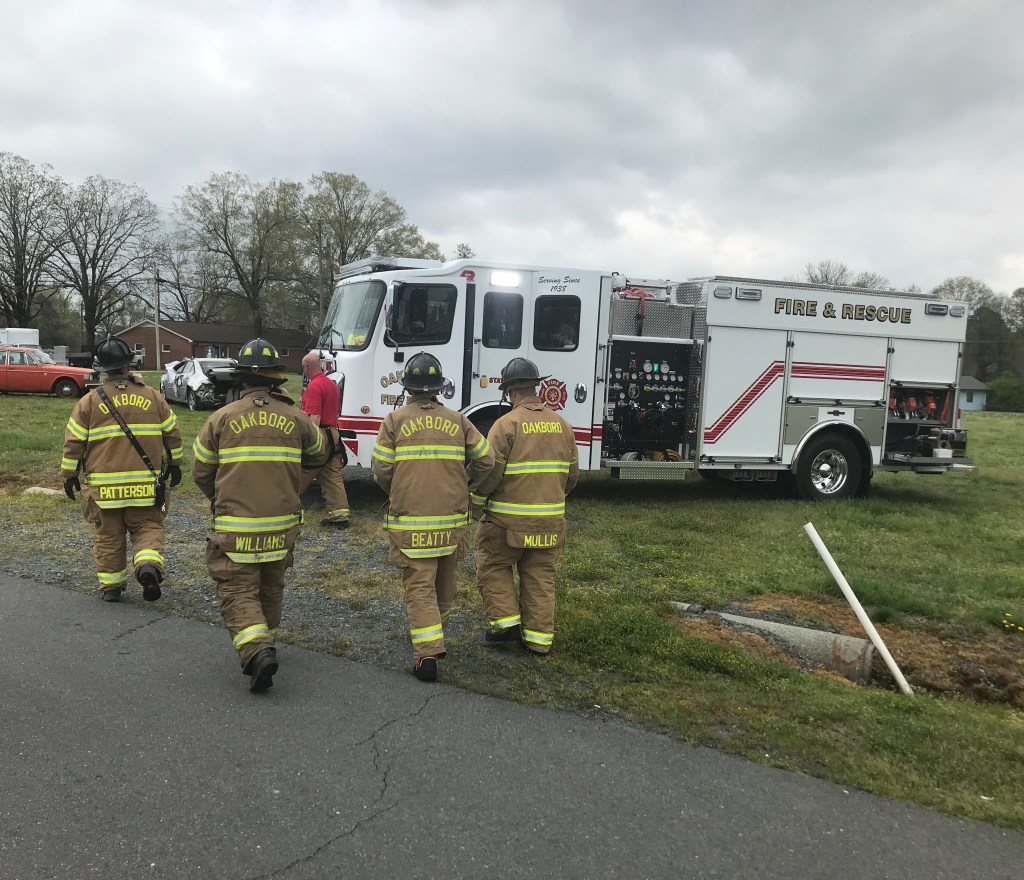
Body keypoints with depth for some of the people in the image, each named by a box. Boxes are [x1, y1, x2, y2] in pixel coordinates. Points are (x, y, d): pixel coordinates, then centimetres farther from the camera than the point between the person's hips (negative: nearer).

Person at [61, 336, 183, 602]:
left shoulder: (90, 401, -2)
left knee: (109, 535, 12)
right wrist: (174, 464, 20)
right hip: (145, 485, 0)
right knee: (148, 528, 10)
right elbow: (172, 433, 7)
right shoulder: (152, 397, 1)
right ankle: (149, 565, -15)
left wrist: (69, 475, 10)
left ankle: (111, 586, 19)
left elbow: (74, 442, 0)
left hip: (104, 486, 0)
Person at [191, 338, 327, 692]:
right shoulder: (296, 418, -1)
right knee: (271, 589, 20)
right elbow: (318, 455, 17)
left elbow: (201, 471, 4)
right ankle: (263, 644, 36)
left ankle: (257, 651, -16)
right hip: (282, 524, 3)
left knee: (238, 591, 3)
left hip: (236, 526, -3)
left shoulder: (222, 418, -5)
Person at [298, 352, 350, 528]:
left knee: (301, 475, 3)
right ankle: (340, 513, 2)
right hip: (334, 433, 9)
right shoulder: (332, 384, 16)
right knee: (333, 475, 5)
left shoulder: (314, 387, -13)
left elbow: (314, 418, -21)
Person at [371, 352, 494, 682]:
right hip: (452, 518, 3)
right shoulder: (457, 420, 4)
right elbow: (485, 460, 4)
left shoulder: (395, 421, -3)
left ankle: (427, 652, -11)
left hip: (410, 520, -3)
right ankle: (437, 630, 42)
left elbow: (381, 470, -6)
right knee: (444, 580, 21)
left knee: (419, 585, -1)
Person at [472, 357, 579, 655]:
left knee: (493, 567, 15)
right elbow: (572, 475, 11)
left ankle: (505, 621, 9)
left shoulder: (506, 424, -12)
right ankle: (538, 636, 17)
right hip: (550, 521, 5)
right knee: (540, 576, 13)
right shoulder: (561, 425, 5)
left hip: (509, 520, -5)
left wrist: (476, 502, 2)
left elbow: (490, 472, -14)